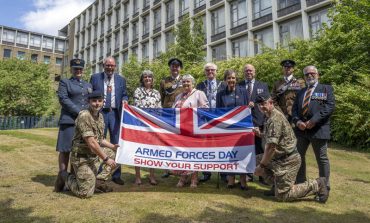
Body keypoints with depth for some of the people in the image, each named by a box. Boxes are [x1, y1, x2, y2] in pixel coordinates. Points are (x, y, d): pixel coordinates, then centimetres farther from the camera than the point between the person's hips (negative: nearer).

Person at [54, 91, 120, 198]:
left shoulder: (100, 116, 7)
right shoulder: (84, 116, -20)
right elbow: (91, 143, -23)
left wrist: (113, 146, 0)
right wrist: (105, 158, -18)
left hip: (94, 155, 9)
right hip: (82, 157, -9)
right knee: (86, 193, -9)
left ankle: (99, 181, 4)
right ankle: (65, 176, 17)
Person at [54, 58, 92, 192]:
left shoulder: (88, 85, 22)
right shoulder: (64, 82, 7)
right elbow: (63, 99, -6)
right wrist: (79, 112, -14)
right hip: (69, 121, -4)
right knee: (65, 150, -3)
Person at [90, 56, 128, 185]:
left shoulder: (121, 80, 11)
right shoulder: (95, 78, 8)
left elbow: (124, 95, 14)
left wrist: (124, 100, -8)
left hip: (115, 113, 1)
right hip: (100, 113, -1)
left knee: (116, 144, 3)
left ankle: (116, 175, 12)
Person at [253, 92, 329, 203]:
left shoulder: (274, 119, -22)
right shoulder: (272, 116, 10)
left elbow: (271, 147, -25)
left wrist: (261, 166, -17)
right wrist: (260, 134, 4)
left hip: (287, 160, -10)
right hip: (279, 158, 10)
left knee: (282, 195, -2)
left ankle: (316, 185, 6)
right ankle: (277, 185, 14)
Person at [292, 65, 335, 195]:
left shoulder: (326, 89, 6)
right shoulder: (301, 92, 21)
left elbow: (330, 106, -8)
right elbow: (294, 109, 11)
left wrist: (314, 120, -17)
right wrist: (297, 121, -9)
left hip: (318, 129, -5)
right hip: (301, 129, 5)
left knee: (322, 159, 2)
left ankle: (324, 188, 16)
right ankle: (300, 183, 26)